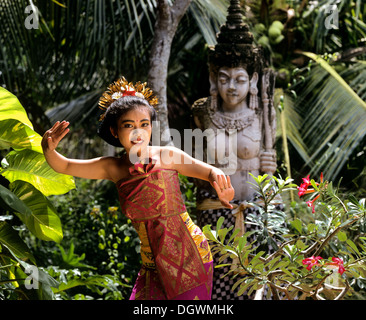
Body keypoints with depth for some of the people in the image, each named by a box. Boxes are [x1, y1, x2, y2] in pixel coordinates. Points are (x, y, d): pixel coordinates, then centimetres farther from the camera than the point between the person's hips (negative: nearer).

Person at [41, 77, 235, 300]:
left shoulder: (167, 157, -7)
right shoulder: (113, 168, 4)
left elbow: (210, 171, 0)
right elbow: (64, 166, 10)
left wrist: (217, 178, -25)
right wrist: (48, 149, -11)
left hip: (189, 255, -4)